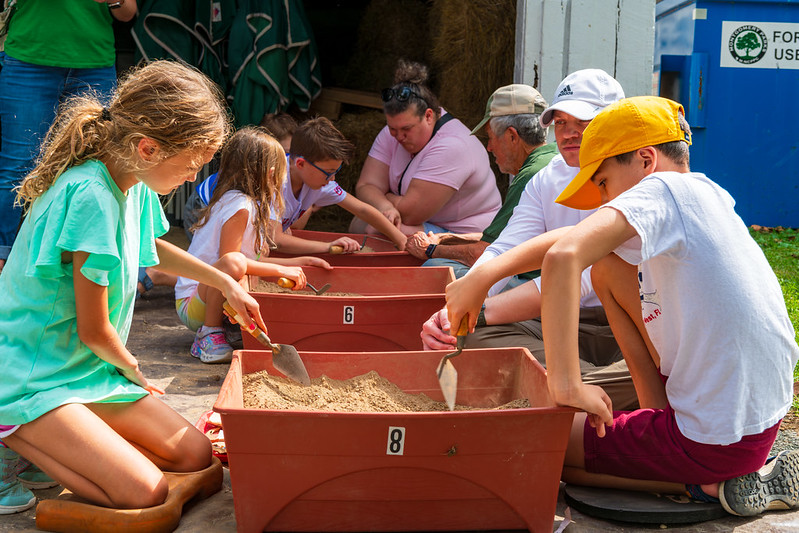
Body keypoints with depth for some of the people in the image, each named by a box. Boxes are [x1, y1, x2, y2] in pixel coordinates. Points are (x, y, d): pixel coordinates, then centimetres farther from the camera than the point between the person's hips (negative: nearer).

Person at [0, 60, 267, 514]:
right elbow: (93, 329, -18)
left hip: (85, 369, 10)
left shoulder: (131, 183, 3)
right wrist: (132, 369, 2)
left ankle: (39, 439, 9)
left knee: (196, 456, 1)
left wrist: (225, 282, 25)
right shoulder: (90, 197, -26)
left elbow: (150, 248, 29)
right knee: (145, 492, -22)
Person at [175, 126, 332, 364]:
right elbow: (228, 258, -23)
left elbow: (254, 261, 13)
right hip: (192, 305, -9)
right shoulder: (240, 206, -18)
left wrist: (301, 262, 14)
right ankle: (210, 334, -19)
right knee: (234, 262, -35)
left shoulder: (248, 204, 11)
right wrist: (281, 270, -20)